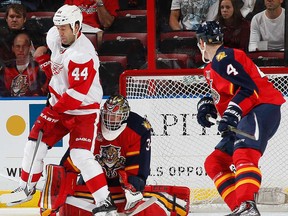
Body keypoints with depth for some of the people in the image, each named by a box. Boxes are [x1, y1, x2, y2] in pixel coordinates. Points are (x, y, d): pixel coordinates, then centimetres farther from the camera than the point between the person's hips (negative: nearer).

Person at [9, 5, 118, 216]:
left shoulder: (82, 55, -29)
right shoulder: (54, 37, -3)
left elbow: (78, 93, -32)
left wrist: (55, 109, -25)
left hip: (84, 110, -8)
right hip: (59, 103, 8)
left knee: (81, 156, -20)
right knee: (34, 145, 7)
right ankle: (27, 187, 28)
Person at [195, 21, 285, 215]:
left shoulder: (223, 59, -10)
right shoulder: (212, 67, 22)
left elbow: (248, 88, -20)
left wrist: (232, 113, -29)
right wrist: (208, 105, 15)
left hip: (263, 110, -11)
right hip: (246, 118, 11)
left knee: (243, 154, -33)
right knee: (214, 162, 6)